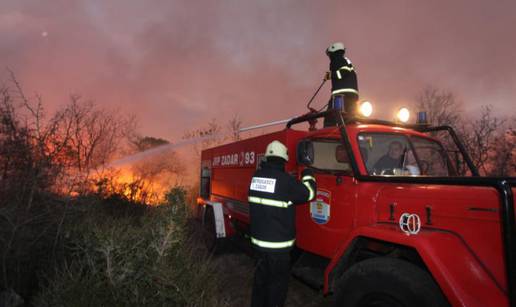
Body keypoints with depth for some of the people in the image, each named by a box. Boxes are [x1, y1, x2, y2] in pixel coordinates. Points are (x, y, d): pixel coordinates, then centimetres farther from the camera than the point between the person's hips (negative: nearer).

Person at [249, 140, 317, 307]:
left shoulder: (257, 175, 1)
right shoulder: (284, 180, -19)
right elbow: (308, 193, -7)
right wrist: (308, 175, 9)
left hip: (258, 238, 7)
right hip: (278, 243, -7)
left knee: (261, 276, 23)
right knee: (278, 281, 10)